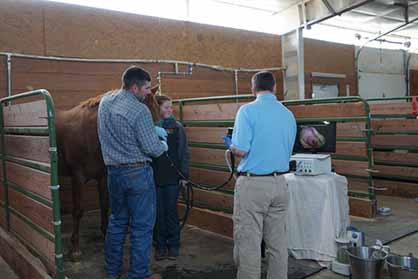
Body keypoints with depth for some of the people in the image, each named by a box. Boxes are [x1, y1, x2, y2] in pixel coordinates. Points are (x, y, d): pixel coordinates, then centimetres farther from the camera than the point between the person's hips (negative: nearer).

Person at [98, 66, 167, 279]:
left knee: (117, 221, 21)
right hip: (138, 173, -7)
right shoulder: (140, 110, -19)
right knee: (142, 226, 5)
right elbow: (152, 149, -18)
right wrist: (164, 145, 4)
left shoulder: (105, 102, 5)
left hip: (113, 172, 8)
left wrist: (153, 129, 14)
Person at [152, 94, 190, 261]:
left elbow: (184, 153, 3)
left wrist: (184, 175, -2)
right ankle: (160, 246, 21)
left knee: (171, 211, 7)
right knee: (159, 212, 9)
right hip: (155, 176, 0)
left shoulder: (177, 128, 2)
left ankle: (173, 245, 20)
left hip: (173, 177, 0)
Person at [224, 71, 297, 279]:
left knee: (248, 243, 2)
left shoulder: (248, 111, -10)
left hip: (253, 184, -6)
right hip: (280, 183, 6)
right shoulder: (288, 114, 8)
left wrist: (230, 144, 5)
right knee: (278, 242, 14)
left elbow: (240, 150, -16)